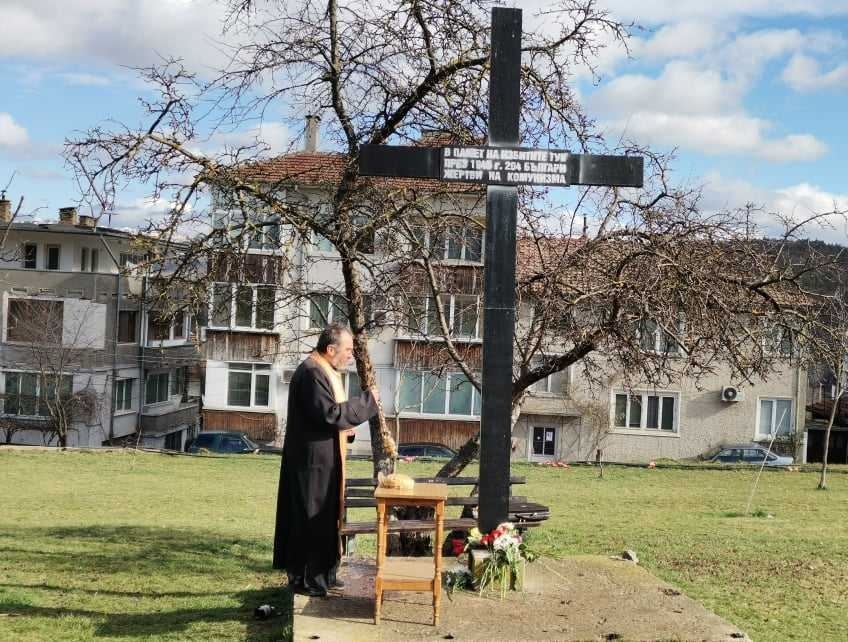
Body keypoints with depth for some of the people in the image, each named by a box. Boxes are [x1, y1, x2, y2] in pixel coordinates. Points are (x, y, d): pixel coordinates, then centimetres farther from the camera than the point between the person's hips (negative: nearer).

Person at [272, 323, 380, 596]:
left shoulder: (322, 371, 13)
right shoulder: (311, 373, -20)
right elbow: (330, 414, -25)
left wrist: (342, 426, 7)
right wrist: (367, 400, -17)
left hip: (322, 460, 11)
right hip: (313, 461, -11)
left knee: (325, 518, 16)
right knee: (312, 519, -2)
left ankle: (322, 574, 25)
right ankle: (305, 579, 7)